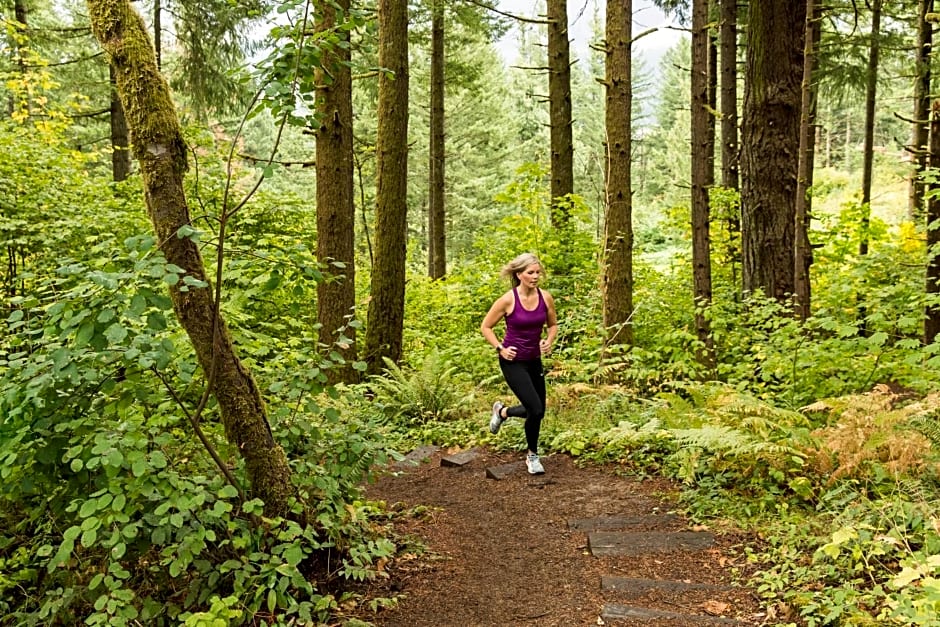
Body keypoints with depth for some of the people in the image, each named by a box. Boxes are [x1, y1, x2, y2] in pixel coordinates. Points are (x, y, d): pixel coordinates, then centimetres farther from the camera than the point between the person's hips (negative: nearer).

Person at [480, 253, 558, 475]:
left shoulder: (546, 298, -5)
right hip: (513, 361, -6)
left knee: (538, 410, 13)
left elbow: (553, 324, 12)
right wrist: (500, 348, -13)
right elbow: (485, 327, -5)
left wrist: (549, 341, -5)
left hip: (534, 360, 6)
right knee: (535, 409, -14)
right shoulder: (508, 300, -17)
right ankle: (532, 456, 11)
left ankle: (502, 411, 42)